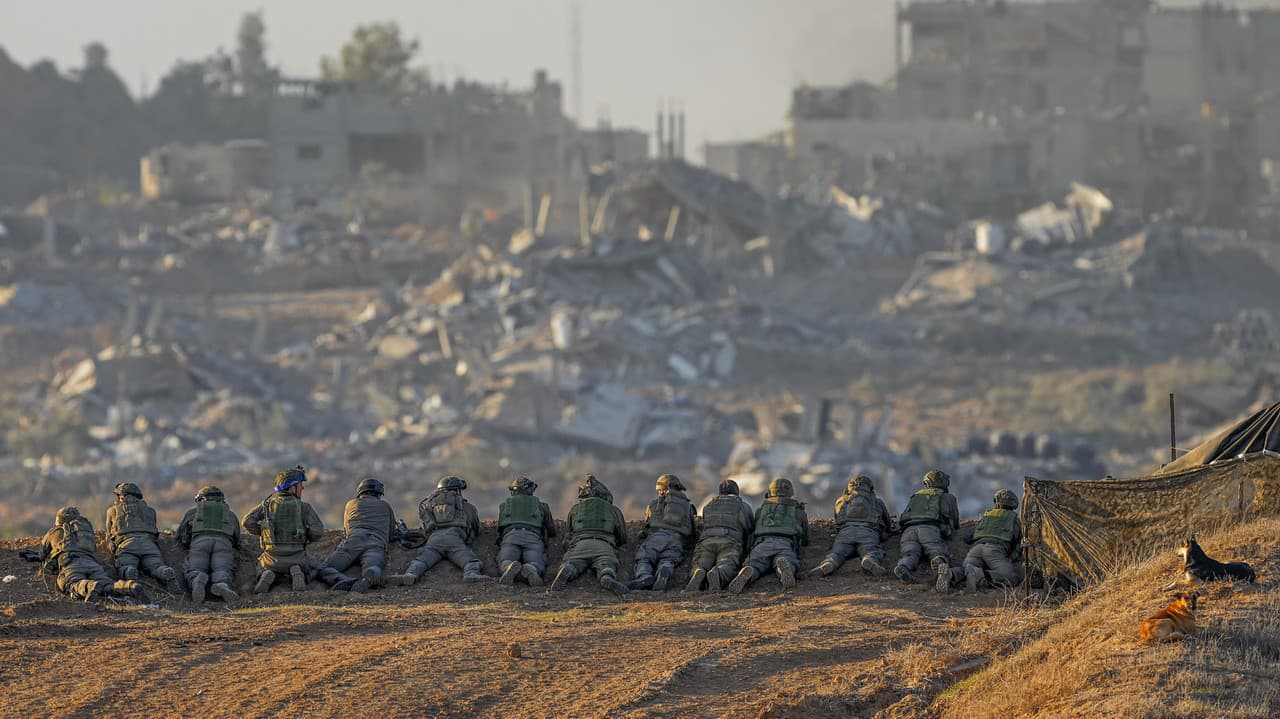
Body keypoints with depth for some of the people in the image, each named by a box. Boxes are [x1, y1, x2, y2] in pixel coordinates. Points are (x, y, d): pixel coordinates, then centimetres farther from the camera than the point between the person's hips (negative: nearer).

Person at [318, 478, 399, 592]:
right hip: (376, 546, 0)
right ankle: (369, 579, -69)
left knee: (323, 571, -7)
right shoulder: (386, 506, 33)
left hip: (353, 541, 0)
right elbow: (391, 536, 37)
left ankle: (346, 582, -41)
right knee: (371, 570, -29)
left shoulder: (351, 504, 33)